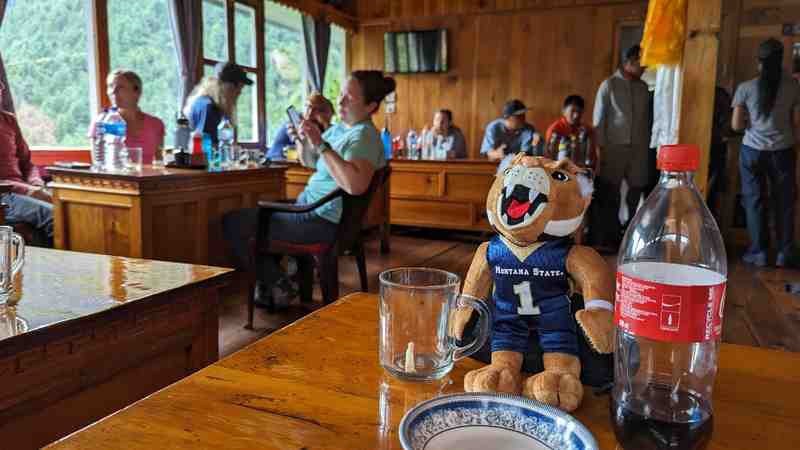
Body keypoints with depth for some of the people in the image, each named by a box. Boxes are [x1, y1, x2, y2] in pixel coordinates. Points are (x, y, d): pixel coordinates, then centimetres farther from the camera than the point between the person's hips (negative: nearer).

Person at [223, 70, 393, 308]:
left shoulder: (364, 135, -19)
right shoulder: (339, 128, 8)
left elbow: (356, 185, -38)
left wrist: (321, 145, -32)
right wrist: (303, 139, 2)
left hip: (323, 221, -10)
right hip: (310, 206, 10)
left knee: (232, 223, -9)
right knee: (252, 214, 28)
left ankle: (277, 286, 5)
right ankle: (269, 281, 33)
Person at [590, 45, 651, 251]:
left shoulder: (643, 88, 11)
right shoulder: (609, 85, -1)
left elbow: (647, 119, 11)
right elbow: (599, 119, -4)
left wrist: (647, 147, 6)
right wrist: (600, 148, -9)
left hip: (638, 149, 4)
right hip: (614, 147, -4)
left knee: (636, 194, 6)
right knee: (610, 196, 2)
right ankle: (604, 239, 10)